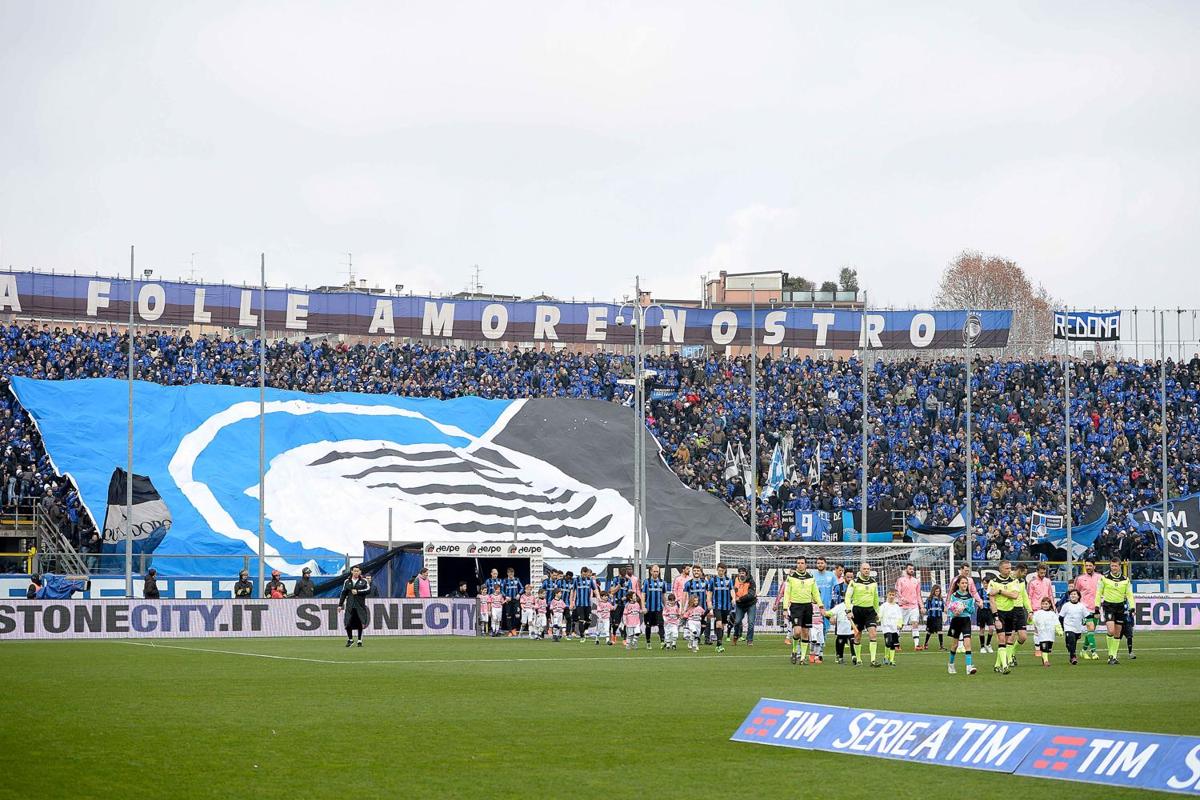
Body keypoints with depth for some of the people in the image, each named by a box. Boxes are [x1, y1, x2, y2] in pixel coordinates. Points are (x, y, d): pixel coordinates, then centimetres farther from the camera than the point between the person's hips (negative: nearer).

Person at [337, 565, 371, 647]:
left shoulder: (364, 581, 6)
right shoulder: (347, 581, 12)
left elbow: (368, 590, -7)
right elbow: (343, 593, 15)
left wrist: (358, 592, -13)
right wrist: (340, 605, 12)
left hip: (360, 605, -1)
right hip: (350, 605, 1)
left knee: (360, 623, -2)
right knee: (348, 623, -6)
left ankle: (360, 640, 12)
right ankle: (350, 639, 14)